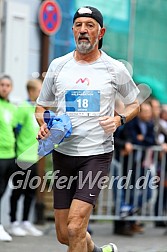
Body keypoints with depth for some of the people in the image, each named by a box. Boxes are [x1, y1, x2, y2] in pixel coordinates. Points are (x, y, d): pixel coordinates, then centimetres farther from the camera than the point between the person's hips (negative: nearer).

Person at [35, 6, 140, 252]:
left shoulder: (115, 69, 1)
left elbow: (134, 104, 15)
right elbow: (41, 107, 15)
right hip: (63, 153, 4)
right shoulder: (58, 66, 6)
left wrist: (119, 120, -6)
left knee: (75, 229, -18)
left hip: (98, 154, -3)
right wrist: (43, 125, -7)